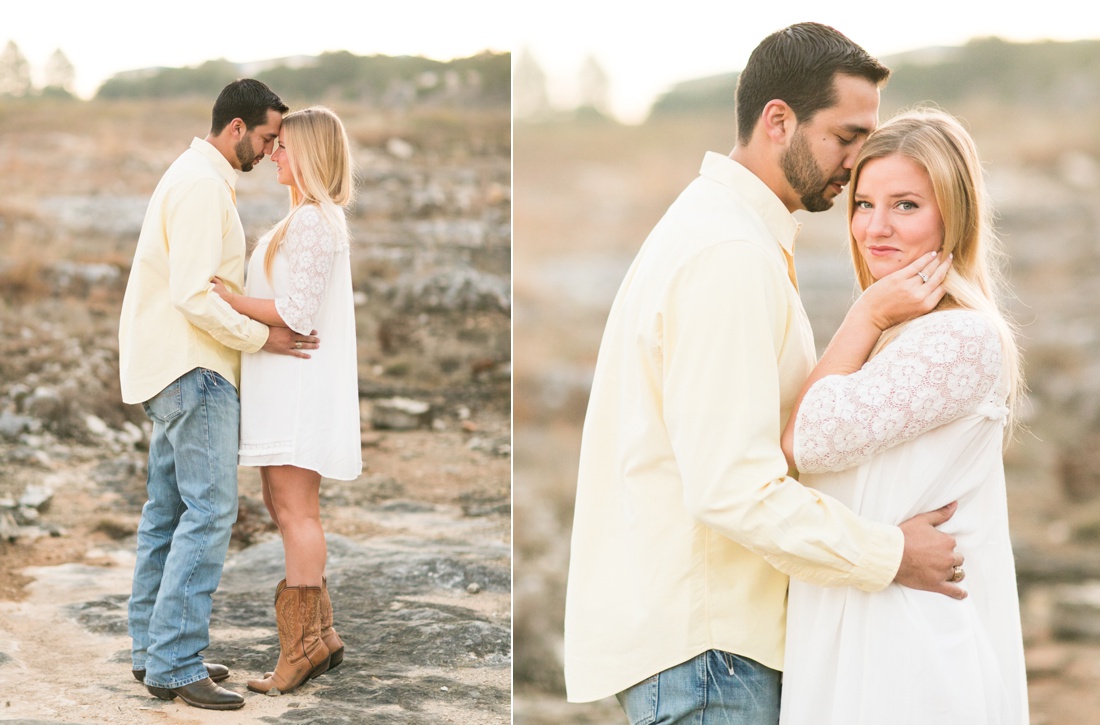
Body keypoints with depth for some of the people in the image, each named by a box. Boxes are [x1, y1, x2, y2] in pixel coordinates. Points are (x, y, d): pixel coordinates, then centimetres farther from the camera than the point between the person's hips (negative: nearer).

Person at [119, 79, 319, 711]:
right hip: (195, 371, -11)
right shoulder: (203, 186, -16)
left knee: (169, 510, 12)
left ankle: (153, 650, 18)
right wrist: (262, 338, -16)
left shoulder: (200, 179, 18)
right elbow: (195, 296, -23)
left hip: (175, 369, 11)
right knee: (210, 511, -12)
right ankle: (174, 664, -11)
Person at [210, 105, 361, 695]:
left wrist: (228, 299, -17)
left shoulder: (313, 221, -14)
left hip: (300, 383, -11)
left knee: (295, 510, -7)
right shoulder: (312, 218, 19)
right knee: (282, 507, 12)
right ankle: (320, 635, 17)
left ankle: (302, 644, -2)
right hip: (283, 386, 11)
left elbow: (296, 313, -19)